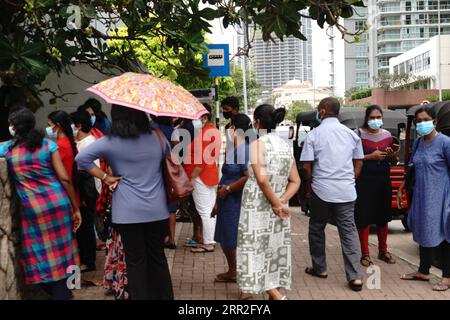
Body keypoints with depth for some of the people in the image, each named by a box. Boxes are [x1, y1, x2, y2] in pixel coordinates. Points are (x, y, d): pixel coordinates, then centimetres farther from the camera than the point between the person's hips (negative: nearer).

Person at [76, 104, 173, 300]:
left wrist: (105, 177, -8)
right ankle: (164, 296, 25)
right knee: (157, 256, 16)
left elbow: (81, 158, -12)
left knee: (136, 261, 7)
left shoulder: (110, 142, -6)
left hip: (128, 213, -3)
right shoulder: (156, 137, 4)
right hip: (157, 210, 3)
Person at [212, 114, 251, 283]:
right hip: (227, 203, 10)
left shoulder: (244, 150, -19)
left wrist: (228, 189, -17)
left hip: (237, 203, -10)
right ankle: (232, 272, 31)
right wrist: (218, 202, 21)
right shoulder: (232, 149, 12)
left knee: (234, 240, 0)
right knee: (226, 240, 17)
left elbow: (248, 177, -29)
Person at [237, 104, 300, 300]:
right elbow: (295, 181, 5)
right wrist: (281, 201, -6)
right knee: (275, 249, 14)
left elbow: (261, 179, -24)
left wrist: (276, 204, -16)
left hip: (257, 207, -6)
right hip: (277, 208, 6)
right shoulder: (285, 145, 7)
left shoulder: (257, 143, -13)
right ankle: (275, 293, 24)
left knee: (256, 250, 3)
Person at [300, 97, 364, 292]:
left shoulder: (314, 134, -5)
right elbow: (358, 163, 13)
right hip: (346, 191, 3)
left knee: (317, 229, 16)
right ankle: (355, 276, -1)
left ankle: (319, 268, 25)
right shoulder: (351, 134, 7)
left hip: (322, 190, -3)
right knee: (349, 231, 4)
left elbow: (306, 166, -5)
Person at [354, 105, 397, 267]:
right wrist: (370, 156, -19)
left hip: (384, 179, 5)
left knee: (383, 216, 10)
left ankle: (383, 250, 24)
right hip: (365, 179, -4)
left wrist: (392, 155, -2)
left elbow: (393, 158, 20)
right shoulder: (359, 134, -5)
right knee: (364, 217, -4)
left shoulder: (387, 134, 10)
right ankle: (365, 254, 5)